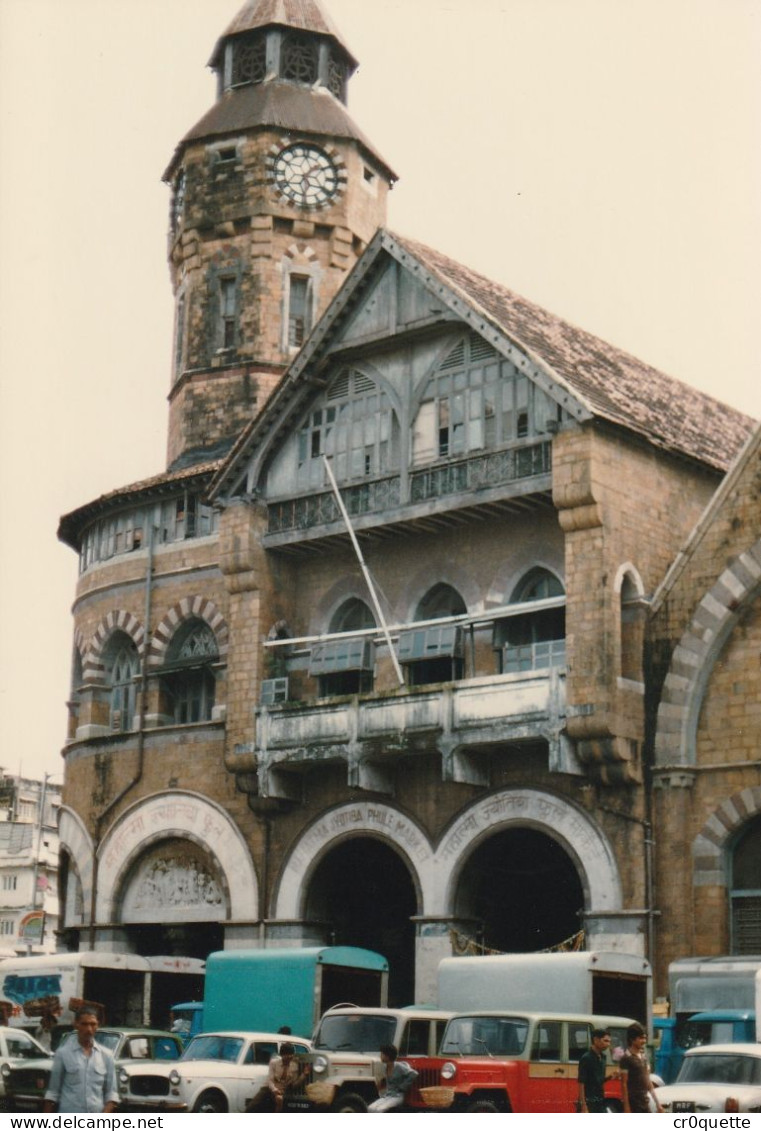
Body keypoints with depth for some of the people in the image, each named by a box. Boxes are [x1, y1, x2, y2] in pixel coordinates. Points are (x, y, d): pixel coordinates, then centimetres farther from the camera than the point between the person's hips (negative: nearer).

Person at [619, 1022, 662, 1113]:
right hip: (633, 1104, -8)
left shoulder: (643, 1057, 13)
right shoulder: (626, 1058, -10)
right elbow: (623, 1084, -13)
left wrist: (657, 1103, 15)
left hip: (645, 1102, 8)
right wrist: (626, 1107, -18)